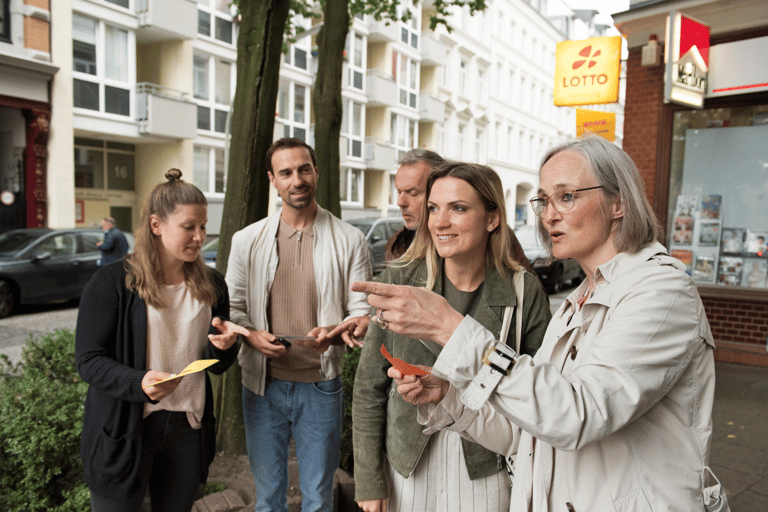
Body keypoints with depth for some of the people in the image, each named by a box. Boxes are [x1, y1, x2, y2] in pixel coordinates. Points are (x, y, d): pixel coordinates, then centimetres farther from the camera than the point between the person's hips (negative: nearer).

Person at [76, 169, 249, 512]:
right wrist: (138, 383, -27)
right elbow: (89, 359, -10)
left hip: (188, 427, 4)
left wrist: (222, 346, -15)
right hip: (125, 428, -3)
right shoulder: (112, 282, -9)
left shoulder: (211, 285, 3)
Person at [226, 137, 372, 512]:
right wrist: (252, 335, -14)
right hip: (262, 383, 2)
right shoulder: (246, 241, 0)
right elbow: (232, 308, 6)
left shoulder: (349, 241, -5)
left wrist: (336, 332, -24)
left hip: (321, 386, -1)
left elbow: (363, 311, -4)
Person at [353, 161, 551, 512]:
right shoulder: (398, 282, -9)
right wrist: (369, 482, -4)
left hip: (487, 470, 0)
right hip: (407, 464, 1)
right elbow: (369, 388, -5)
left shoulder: (525, 292, -10)